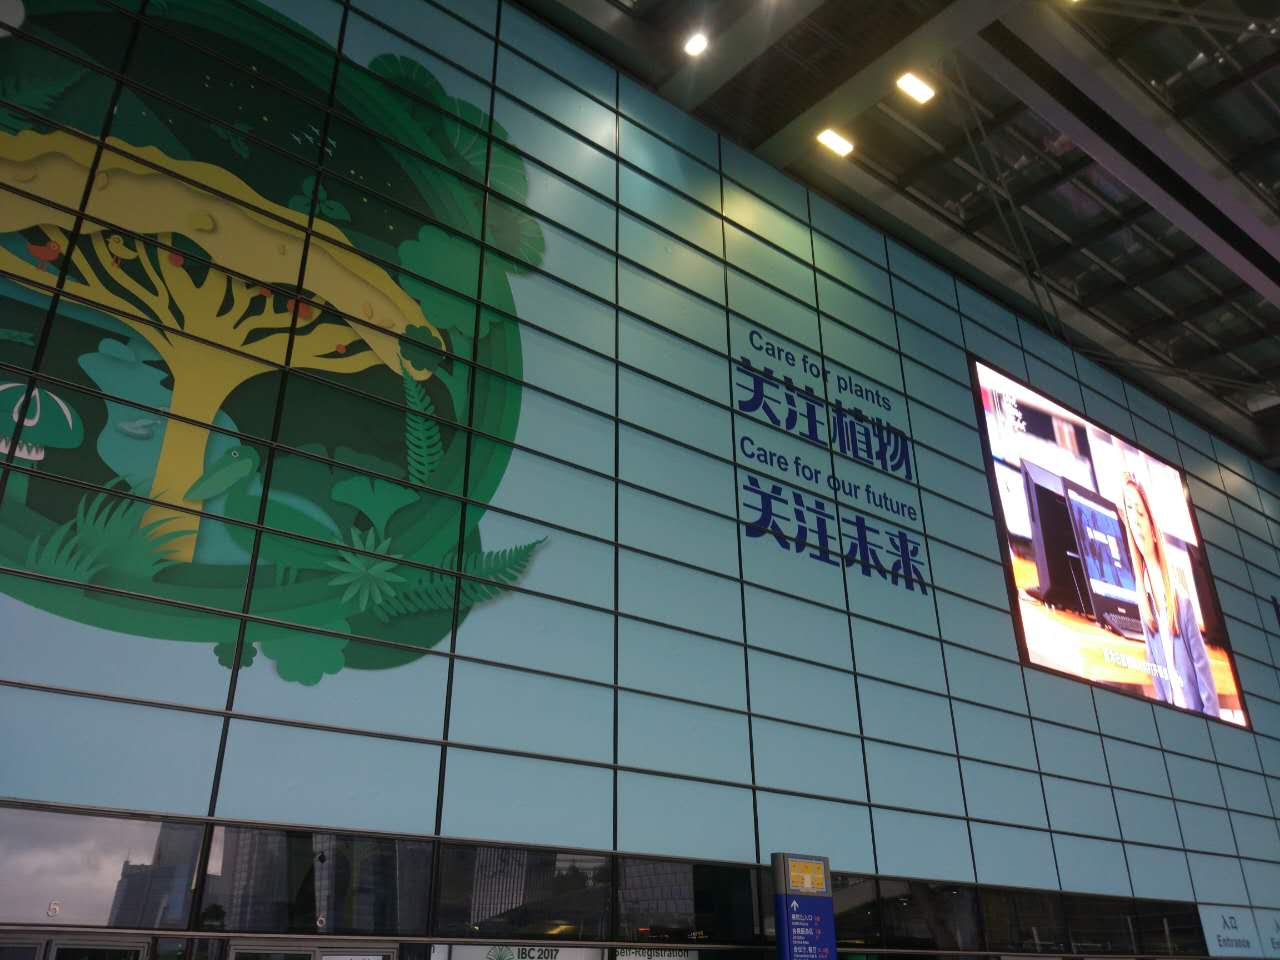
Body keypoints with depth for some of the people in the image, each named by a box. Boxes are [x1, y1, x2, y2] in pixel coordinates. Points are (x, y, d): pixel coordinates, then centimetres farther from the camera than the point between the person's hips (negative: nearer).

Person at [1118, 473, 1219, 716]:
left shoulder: (1182, 600, -7)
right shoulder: (1141, 603, -2)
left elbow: (1202, 663, -6)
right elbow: (1154, 671, 4)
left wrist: (1211, 714, -9)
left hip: (1196, 708, -2)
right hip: (1170, 712, 2)